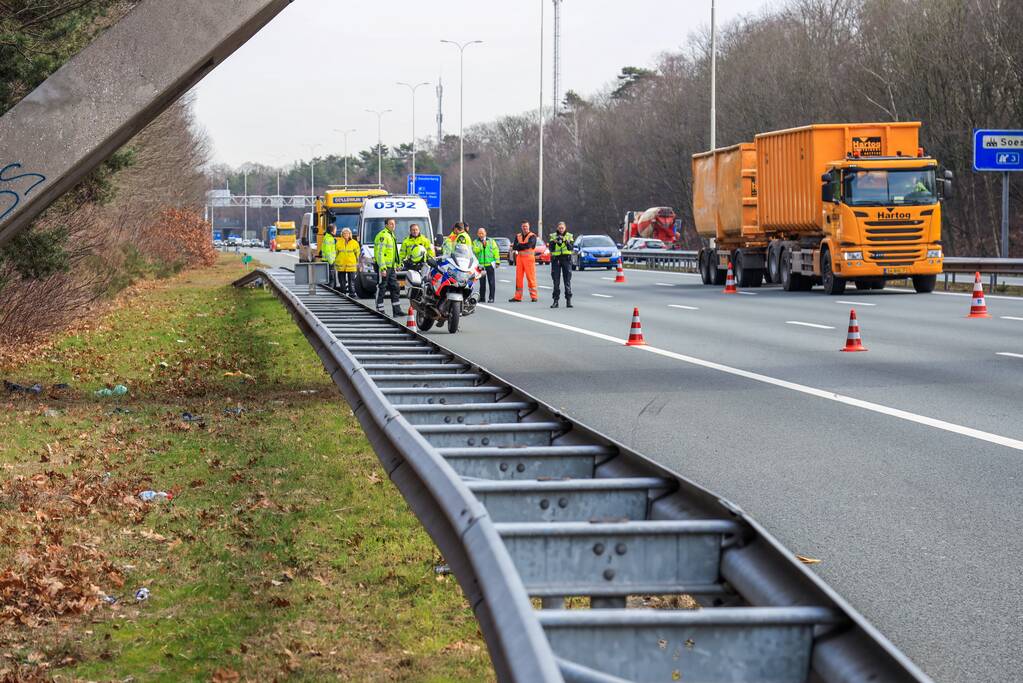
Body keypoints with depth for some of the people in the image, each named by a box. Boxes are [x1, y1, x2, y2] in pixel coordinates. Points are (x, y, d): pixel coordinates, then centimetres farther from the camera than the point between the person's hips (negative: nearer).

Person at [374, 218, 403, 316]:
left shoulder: (392, 235, 18)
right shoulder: (382, 235, -13)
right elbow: (380, 253, -19)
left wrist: (396, 266, 25)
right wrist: (382, 268, -24)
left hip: (391, 267, 10)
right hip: (384, 266, -10)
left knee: (394, 288, 8)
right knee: (381, 289, -4)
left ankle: (397, 311, 9)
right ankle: (380, 311, 0)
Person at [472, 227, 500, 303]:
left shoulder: (491, 241, 10)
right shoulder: (475, 242, 9)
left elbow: (496, 251, 7)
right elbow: (475, 251, -9)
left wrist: (497, 261, -1)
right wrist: (482, 246, -19)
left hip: (490, 264, -1)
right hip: (480, 265, 1)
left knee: (491, 282, -5)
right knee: (482, 282, 5)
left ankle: (491, 298, -4)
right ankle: (482, 297, 13)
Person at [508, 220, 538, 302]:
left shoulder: (532, 236, 0)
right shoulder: (518, 236, 16)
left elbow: (528, 245, -16)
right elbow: (514, 247, 3)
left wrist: (519, 245, -5)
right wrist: (523, 246, -12)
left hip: (529, 257, -5)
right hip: (519, 258, 5)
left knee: (531, 277, -7)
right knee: (518, 277, 4)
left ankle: (534, 296, -5)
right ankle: (518, 296, 7)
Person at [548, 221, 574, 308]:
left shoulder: (569, 236, 6)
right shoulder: (553, 236, 7)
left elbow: (571, 247, -4)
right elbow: (551, 248, 0)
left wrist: (566, 241, -19)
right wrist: (554, 242, -16)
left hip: (566, 259, -1)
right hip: (556, 259, 1)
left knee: (567, 280, -5)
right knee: (556, 281, 0)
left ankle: (568, 300, -4)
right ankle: (556, 300, 3)